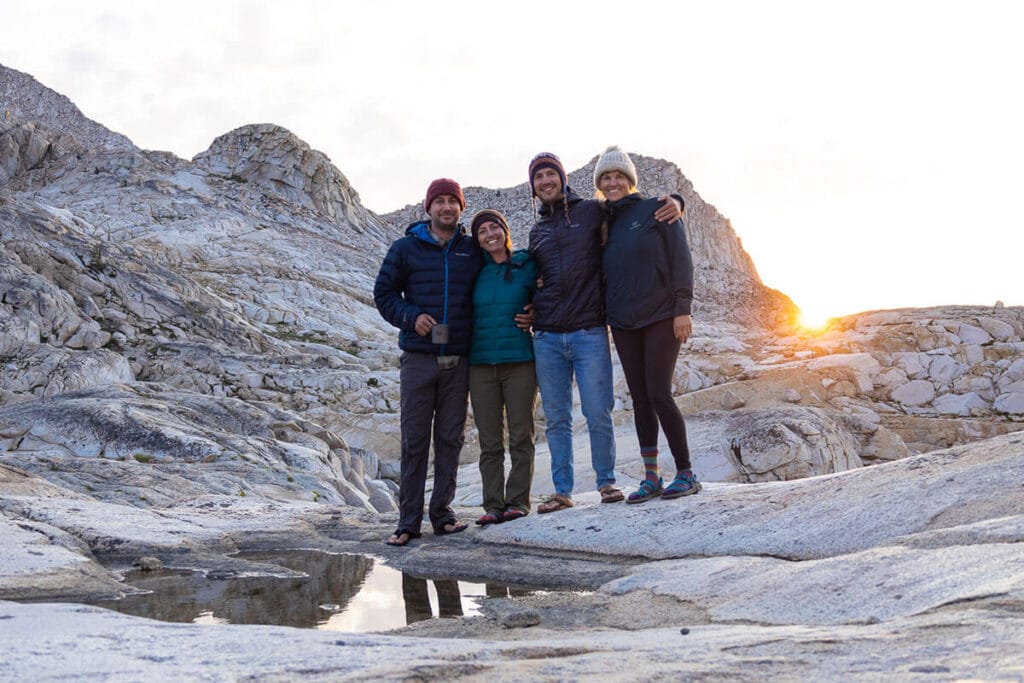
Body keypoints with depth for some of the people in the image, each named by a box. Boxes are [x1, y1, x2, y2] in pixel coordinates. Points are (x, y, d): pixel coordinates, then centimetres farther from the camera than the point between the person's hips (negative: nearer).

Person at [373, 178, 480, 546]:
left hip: (458, 360, 2)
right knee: (414, 440, 0)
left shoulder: (473, 250, 9)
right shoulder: (406, 248, 4)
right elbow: (383, 293, 7)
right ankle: (408, 520, 5)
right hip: (418, 359, -2)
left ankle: (442, 512, 16)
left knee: (450, 439, 6)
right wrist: (410, 317, -9)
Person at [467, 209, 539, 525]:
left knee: (520, 438, 0)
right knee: (489, 442, 3)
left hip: (519, 362, -2)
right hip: (481, 365, 2)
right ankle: (493, 505, 8)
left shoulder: (526, 265, 3)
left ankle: (517, 502, 9)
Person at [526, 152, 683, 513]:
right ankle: (562, 490, 13)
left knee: (598, 414, -4)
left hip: (589, 333, -4)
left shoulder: (592, 211, 4)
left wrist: (674, 201, -13)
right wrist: (528, 310, 13)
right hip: (546, 338, 4)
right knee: (556, 419, 6)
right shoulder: (537, 232, 18)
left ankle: (606, 481, 13)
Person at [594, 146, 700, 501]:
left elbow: (680, 258, -6)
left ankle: (686, 474, 0)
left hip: (660, 317, -5)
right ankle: (651, 478, 9)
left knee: (659, 394, -11)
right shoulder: (603, 222, 15)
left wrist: (682, 308, -15)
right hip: (623, 323, 5)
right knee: (640, 398, 5)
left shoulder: (655, 209, 0)